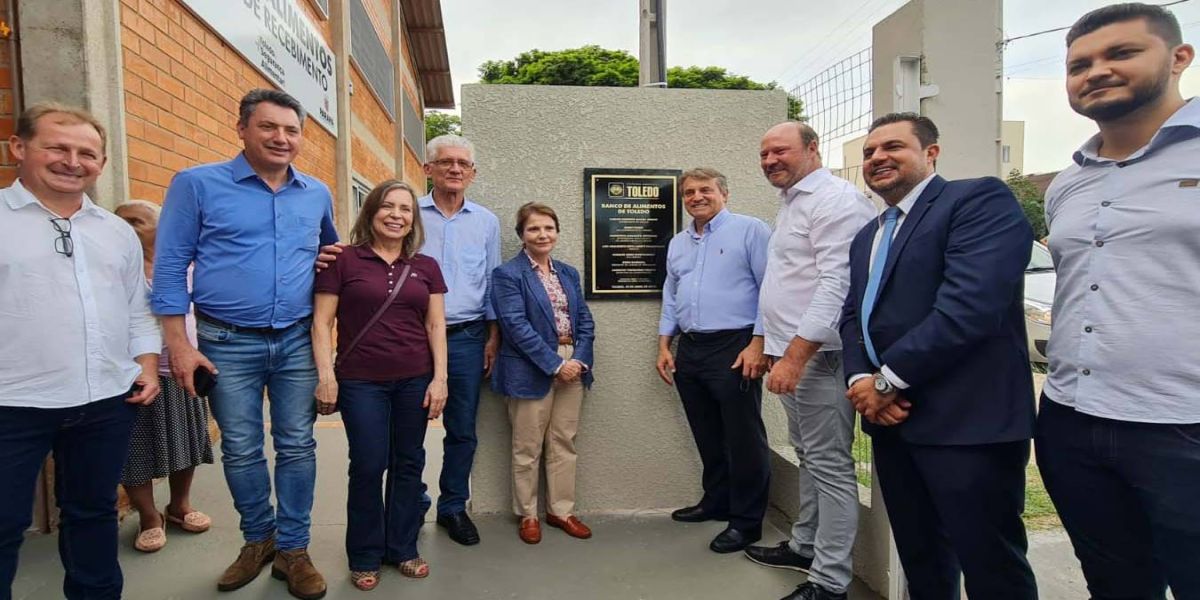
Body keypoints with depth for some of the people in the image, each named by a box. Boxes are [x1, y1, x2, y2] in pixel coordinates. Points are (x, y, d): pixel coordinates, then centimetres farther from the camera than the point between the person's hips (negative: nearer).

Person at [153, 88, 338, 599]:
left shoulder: (317, 194, 7)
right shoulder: (197, 184, -2)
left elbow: (332, 253, 25)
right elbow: (170, 266, -4)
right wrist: (179, 344, -8)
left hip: (299, 341, 2)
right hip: (229, 343, -2)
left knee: (297, 447, 6)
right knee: (241, 450, 9)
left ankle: (292, 549, 20)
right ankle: (258, 538, 31)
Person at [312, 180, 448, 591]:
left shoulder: (426, 267, 7)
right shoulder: (343, 262, -2)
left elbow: (436, 326, 6)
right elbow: (322, 322, -3)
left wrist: (440, 378, -1)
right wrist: (326, 376, -11)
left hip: (415, 381, 3)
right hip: (361, 382, -3)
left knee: (408, 464, 10)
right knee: (368, 467, 3)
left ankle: (402, 548, 28)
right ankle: (365, 556, 23)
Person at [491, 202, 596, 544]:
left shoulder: (569, 273, 13)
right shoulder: (508, 274, -7)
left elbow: (584, 320, 9)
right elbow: (516, 325, -16)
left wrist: (580, 360, -7)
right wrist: (555, 364, -17)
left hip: (572, 367, 6)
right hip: (532, 371, -5)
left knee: (564, 444, 13)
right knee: (528, 448, 7)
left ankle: (561, 510, 27)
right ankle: (527, 514, 23)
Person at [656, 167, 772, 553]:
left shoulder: (749, 230, -5)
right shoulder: (677, 244, 17)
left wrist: (758, 344, -16)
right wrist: (664, 345, 14)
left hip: (734, 348, -7)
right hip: (690, 351, 7)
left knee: (743, 438, 1)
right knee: (707, 436, 17)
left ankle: (746, 520, 15)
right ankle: (716, 502, 33)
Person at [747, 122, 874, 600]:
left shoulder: (836, 200, -12)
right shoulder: (791, 203, 20)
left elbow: (837, 285, -22)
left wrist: (796, 354, -25)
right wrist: (774, 347, 20)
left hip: (817, 354, -10)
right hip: (791, 353, 10)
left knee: (830, 465, -2)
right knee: (808, 455, 19)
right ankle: (805, 545, 33)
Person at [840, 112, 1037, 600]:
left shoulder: (980, 199, -8)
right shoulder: (867, 236, 19)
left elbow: (970, 304, -21)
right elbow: (853, 316, 13)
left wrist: (888, 380, -16)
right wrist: (862, 380, -7)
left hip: (967, 421, -7)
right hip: (891, 420, 8)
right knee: (919, 559, 20)